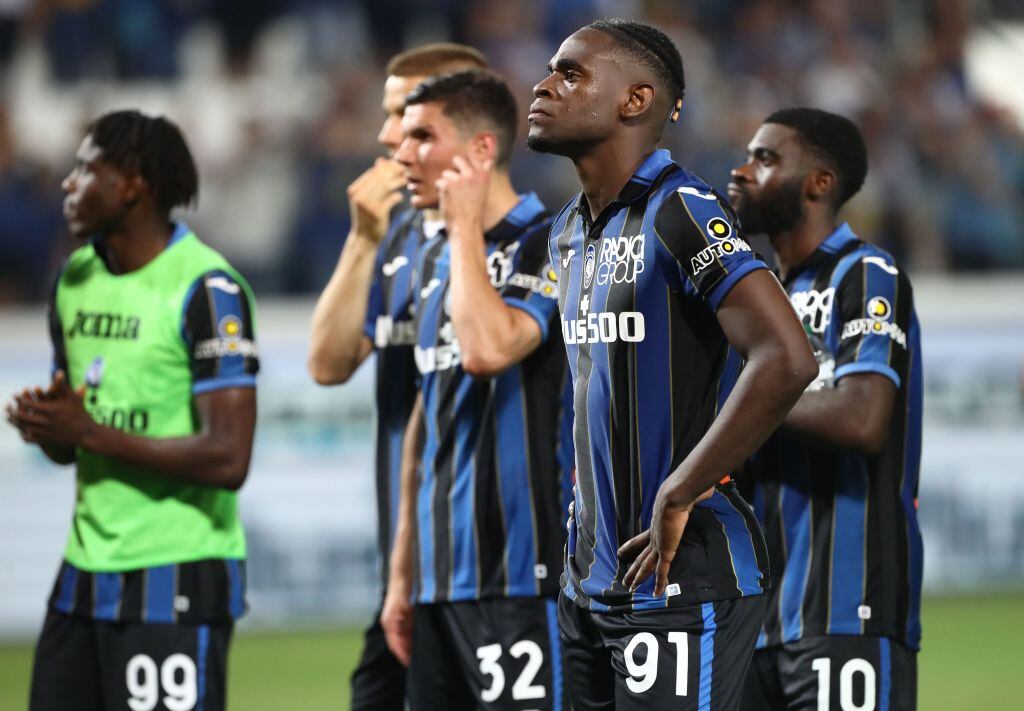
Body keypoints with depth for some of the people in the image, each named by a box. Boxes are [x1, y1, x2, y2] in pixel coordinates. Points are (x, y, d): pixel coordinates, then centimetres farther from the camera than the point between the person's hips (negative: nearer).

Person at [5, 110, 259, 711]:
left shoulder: (206, 289, -13)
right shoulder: (77, 278, 12)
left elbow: (227, 459, -20)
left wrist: (92, 434, -19)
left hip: (176, 578, -8)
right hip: (87, 572, 8)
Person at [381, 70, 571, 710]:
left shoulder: (546, 247, -8)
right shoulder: (435, 259, 16)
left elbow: (489, 348, -27)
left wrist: (466, 226, -13)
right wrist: (403, 575, 19)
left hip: (519, 577, -8)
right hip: (442, 579, 8)